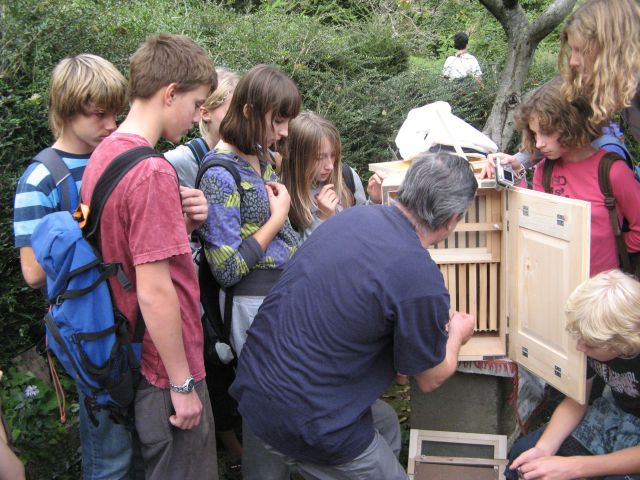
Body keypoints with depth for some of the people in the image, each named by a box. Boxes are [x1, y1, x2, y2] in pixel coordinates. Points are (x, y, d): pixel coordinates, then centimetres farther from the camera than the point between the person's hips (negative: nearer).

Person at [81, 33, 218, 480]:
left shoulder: (102, 156, 5)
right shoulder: (152, 172, -23)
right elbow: (155, 291, -25)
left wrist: (181, 222, -3)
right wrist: (183, 384, -17)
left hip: (130, 356, 9)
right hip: (166, 373, -9)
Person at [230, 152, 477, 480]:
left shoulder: (353, 215, -1)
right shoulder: (421, 281, -23)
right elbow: (430, 379, -4)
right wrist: (457, 335, 17)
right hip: (301, 425, -8)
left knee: (386, 425, 26)